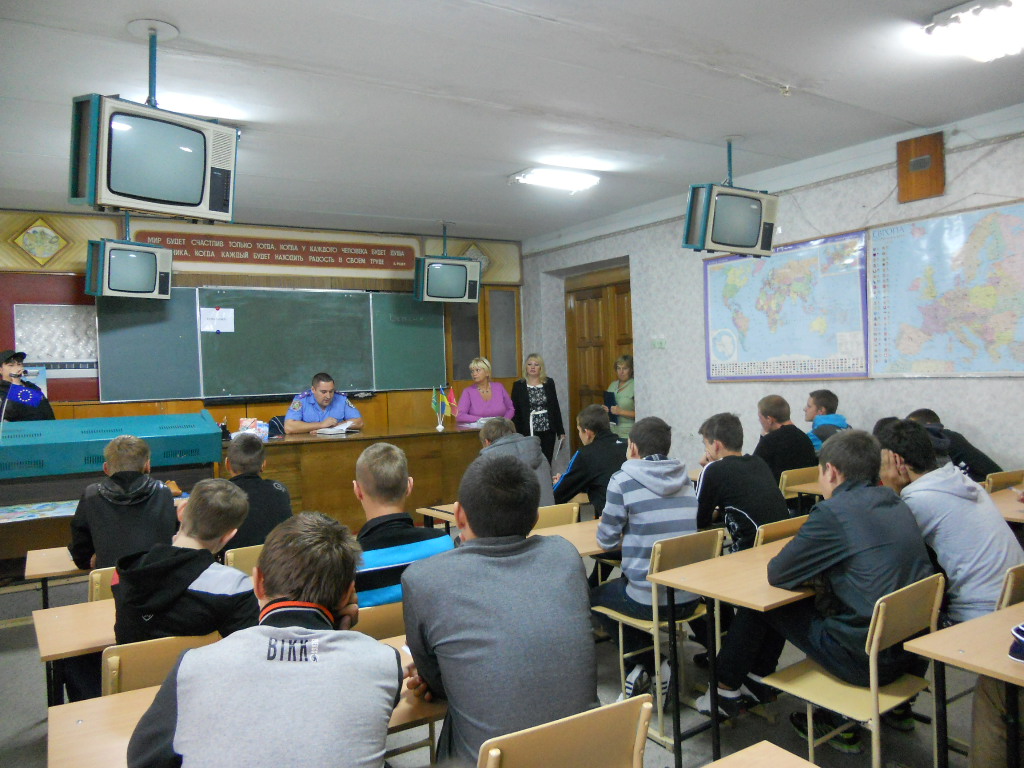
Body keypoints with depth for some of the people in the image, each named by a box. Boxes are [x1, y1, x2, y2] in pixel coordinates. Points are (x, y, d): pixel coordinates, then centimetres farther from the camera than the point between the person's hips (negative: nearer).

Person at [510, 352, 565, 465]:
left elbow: (555, 407, 10)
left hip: (548, 430, 2)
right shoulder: (518, 386, 1)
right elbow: (515, 412, 0)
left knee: (547, 463, 3)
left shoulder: (549, 383, 6)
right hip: (529, 432, -2)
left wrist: (560, 431, 8)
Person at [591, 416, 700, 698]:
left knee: (595, 597, 24)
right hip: (689, 597, 6)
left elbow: (607, 540, -4)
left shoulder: (624, 479, -11)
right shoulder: (684, 478, 6)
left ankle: (649, 665, 14)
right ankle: (652, 667, 26)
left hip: (649, 600, -6)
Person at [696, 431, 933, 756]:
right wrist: (819, 569, 9)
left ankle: (727, 691, 28)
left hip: (867, 660, -8)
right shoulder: (898, 505, 6)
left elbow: (777, 574, -12)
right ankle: (755, 681, 37)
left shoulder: (833, 512, -18)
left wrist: (809, 569, 9)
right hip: (912, 650, 8)